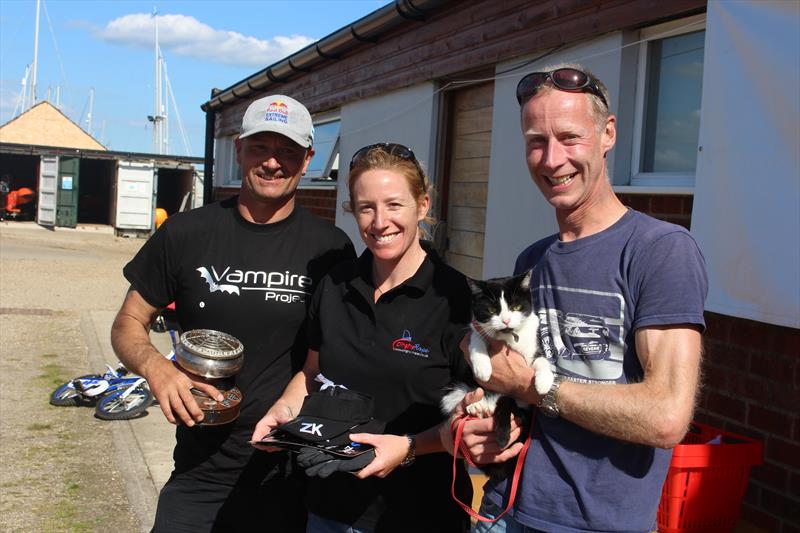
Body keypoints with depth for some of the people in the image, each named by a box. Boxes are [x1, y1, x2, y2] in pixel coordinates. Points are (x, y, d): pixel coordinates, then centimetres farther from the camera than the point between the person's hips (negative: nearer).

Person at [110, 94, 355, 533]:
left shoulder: (330, 248, -4)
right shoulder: (186, 233, -3)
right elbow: (128, 324, 5)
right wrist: (156, 368, -16)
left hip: (291, 479, -1)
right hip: (198, 475, 1)